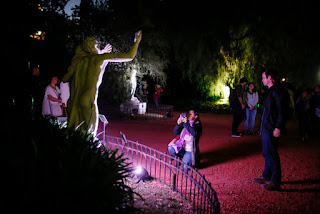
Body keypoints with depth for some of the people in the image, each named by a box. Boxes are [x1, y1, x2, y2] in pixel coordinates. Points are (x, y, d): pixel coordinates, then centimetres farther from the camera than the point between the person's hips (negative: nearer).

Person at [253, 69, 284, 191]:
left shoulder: (276, 91, -14)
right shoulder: (269, 91, 16)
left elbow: (280, 111, -18)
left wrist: (277, 127, -22)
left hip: (272, 129, -10)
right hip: (266, 128, 10)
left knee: (271, 154, -7)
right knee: (267, 153, 16)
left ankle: (275, 182, -1)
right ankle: (266, 176, 26)